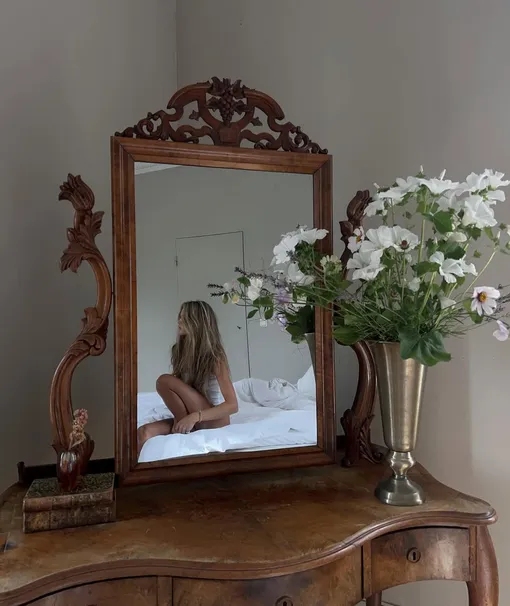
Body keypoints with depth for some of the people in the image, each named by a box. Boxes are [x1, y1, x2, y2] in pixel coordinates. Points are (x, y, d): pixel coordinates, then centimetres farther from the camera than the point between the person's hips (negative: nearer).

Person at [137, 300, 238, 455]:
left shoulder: (214, 356, -15)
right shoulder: (180, 351, 4)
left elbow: (232, 405, -20)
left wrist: (195, 416, -30)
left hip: (214, 421, -5)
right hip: (186, 418, 5)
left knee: (164, 381, -21)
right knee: (144, 432, -23)